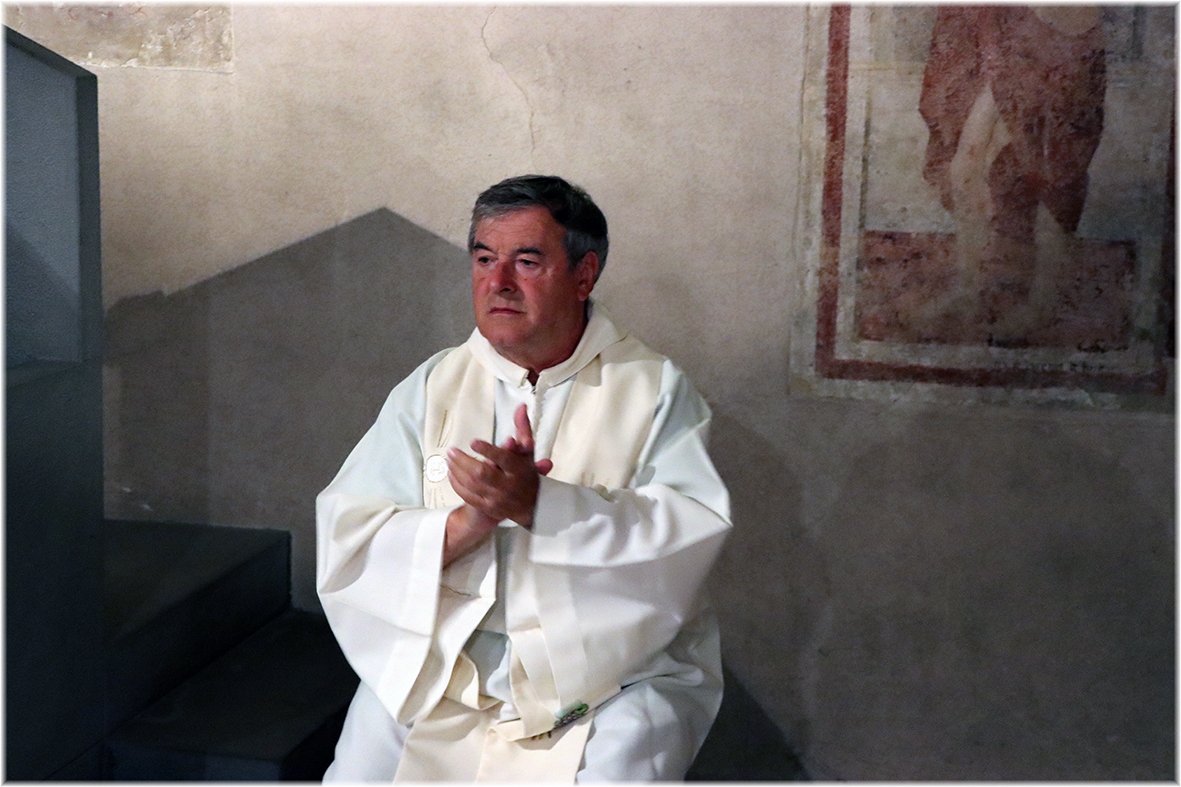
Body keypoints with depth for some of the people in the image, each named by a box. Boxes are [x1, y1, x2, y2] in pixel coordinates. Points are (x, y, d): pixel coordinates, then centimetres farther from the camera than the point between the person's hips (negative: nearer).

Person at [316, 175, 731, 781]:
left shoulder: (653, 389, 0)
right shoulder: (430, 390, 7)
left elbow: (696, 529, -15)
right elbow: (344, 542, -1)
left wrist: (539, 502, -26)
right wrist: (467, 523, -18)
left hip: (612, 671, -2)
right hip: (443, 668, 3)